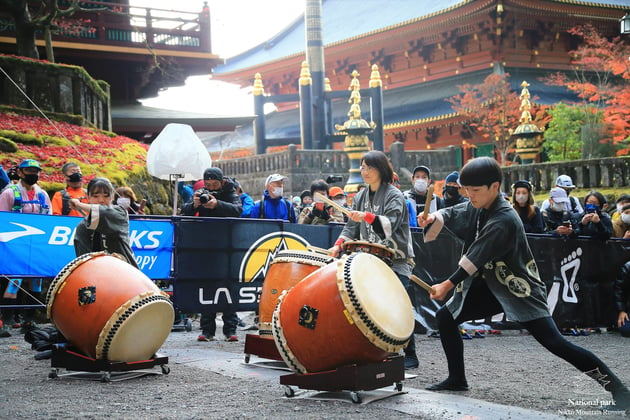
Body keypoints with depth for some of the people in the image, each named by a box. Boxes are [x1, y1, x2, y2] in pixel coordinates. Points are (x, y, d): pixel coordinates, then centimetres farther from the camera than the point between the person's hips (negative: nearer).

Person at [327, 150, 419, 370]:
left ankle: (410, 355, -2)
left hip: (395, 260, -6)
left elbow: (390, 224, -20)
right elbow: (352, 226, 14)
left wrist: (367, 217, -36)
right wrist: (339, 244, -3)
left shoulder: (394, 195, -5)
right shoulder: (361, 197, 15)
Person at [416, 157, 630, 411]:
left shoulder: (503, 221, -26)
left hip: (519, 289, -9)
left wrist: (448, 285, -20)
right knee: (445, 318, 8)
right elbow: (452, 215, 12)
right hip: (490, 287, 9)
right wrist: (433, 218, -12)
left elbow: (476, 258, -24)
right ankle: (457, 379, 20)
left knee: (554, 342, -18)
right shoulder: (477, 207, 0)